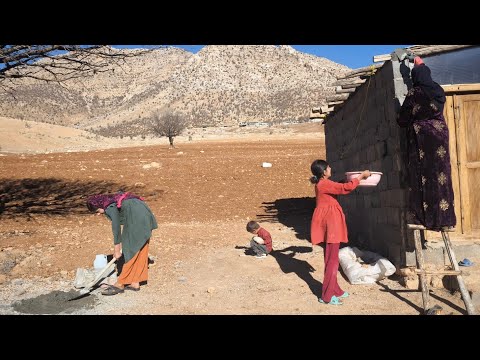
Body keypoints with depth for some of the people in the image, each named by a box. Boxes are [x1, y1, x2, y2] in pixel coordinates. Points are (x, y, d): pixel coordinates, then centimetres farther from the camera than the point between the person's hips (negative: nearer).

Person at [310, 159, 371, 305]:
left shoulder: (322, 184, 14)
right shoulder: (324, 184, -16)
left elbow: (339, 188, 28)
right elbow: (345, 188, -21)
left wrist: (356, 179, 25)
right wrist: (361, 175, -9)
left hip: (329, 223, 10)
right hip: (330, 223, -10)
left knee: (330, 258, 15)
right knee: (332, 259, -6)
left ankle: (334, 290, 26)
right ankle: (327, 296, -1)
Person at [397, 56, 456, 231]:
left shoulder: (413, 94, -8)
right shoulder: (439, 91, 8)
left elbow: (403, 119, -6)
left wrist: (401, 122, 19)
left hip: (420, 135, -5)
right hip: (440, 132, 5)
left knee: (423, 174, -4)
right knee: (440, 172, 5)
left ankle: (424, 215, -6)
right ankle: (444, 215, 7)